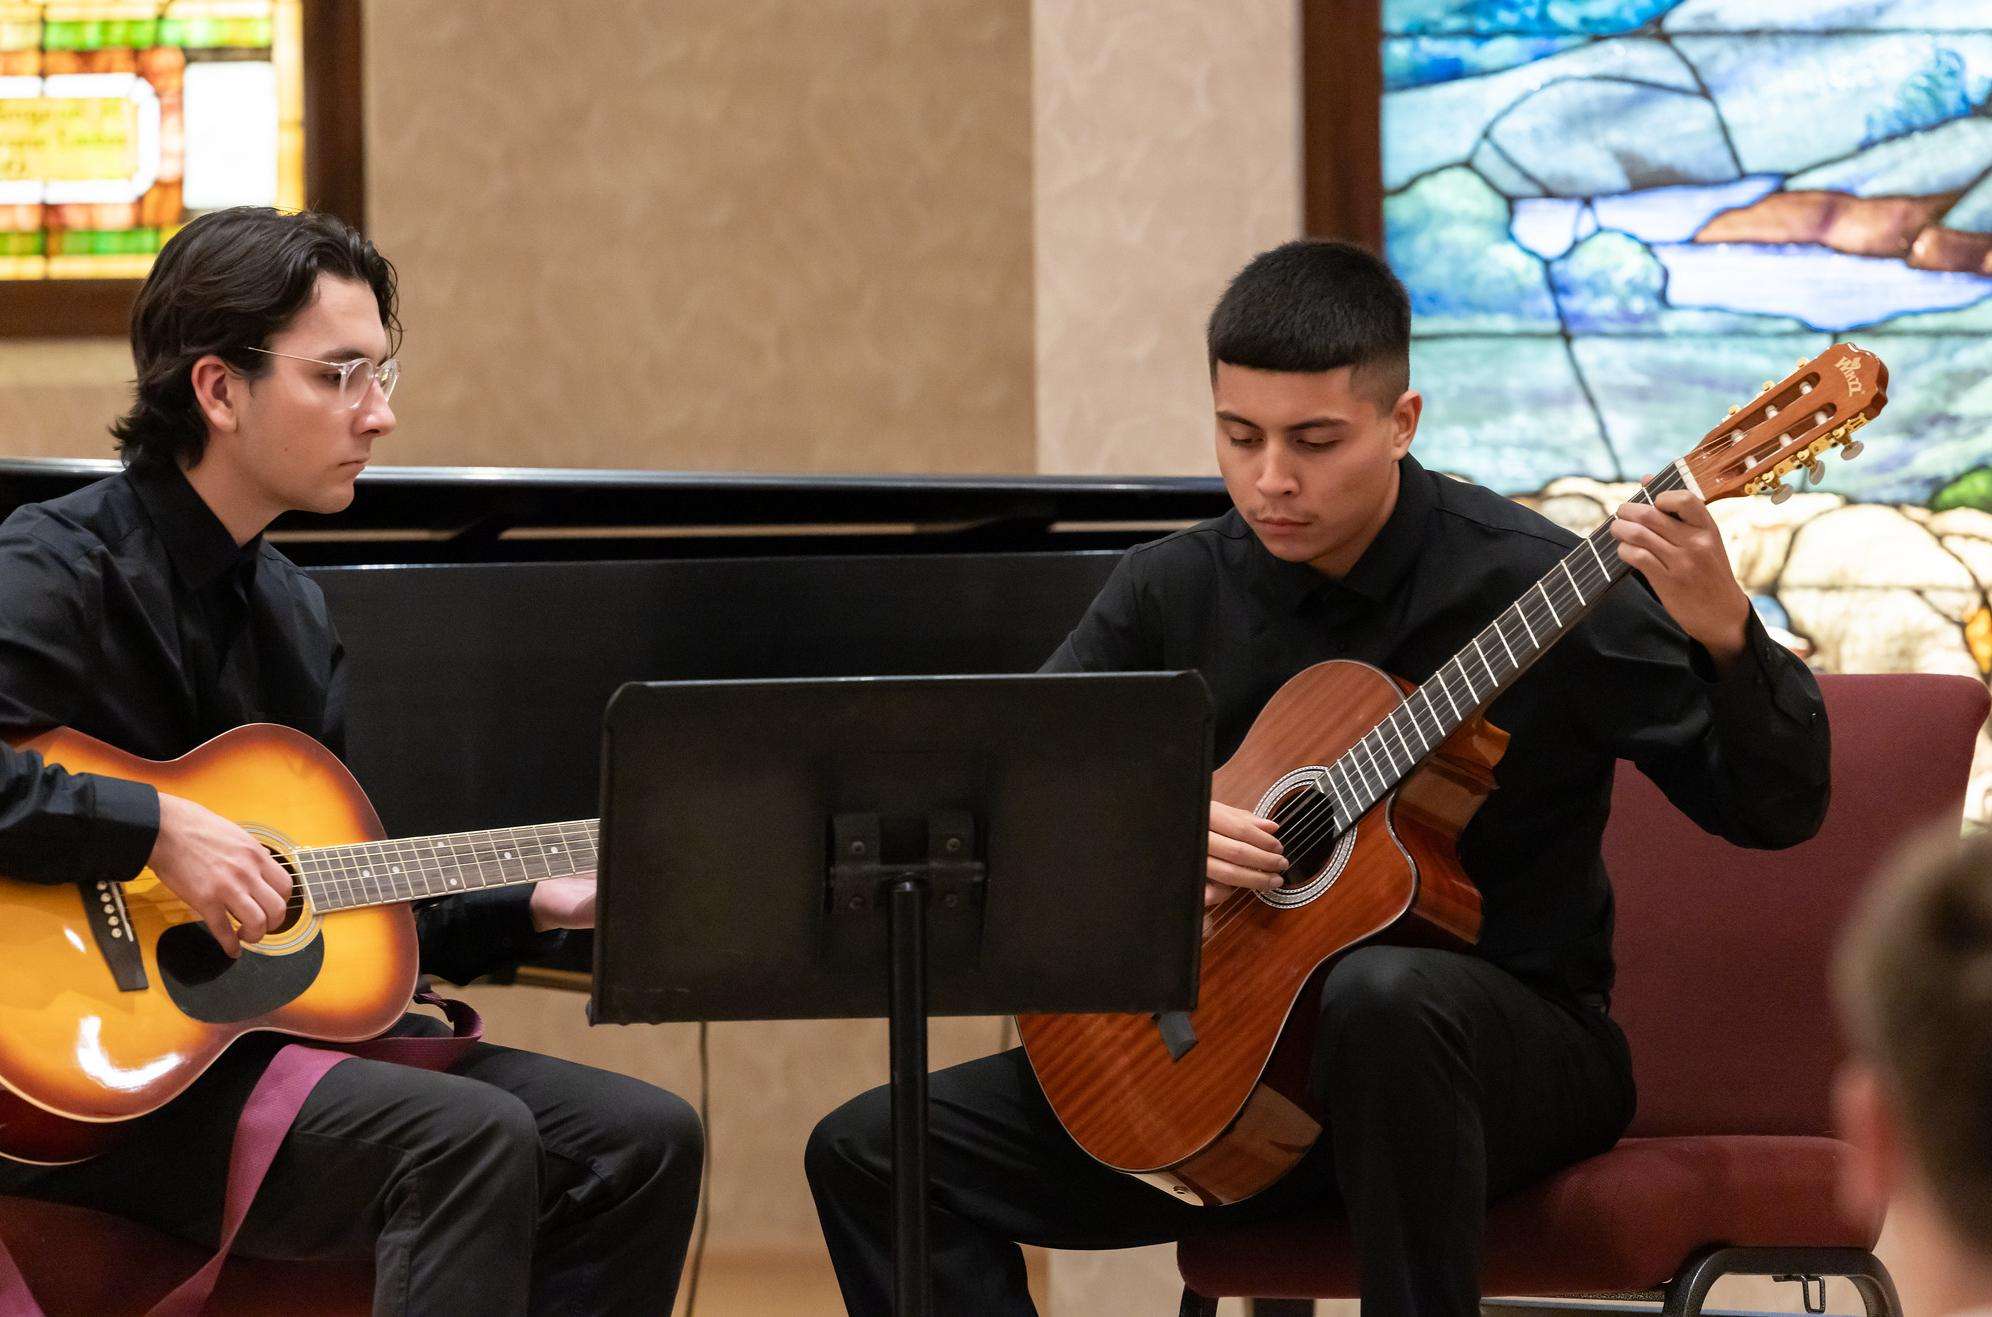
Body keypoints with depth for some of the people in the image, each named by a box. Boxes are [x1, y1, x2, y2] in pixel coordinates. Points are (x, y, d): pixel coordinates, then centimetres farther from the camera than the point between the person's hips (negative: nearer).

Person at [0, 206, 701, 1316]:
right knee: (471, 1136, -29)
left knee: (645, 1141, -2)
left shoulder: (293, 611, 16)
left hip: (269, 1030, 9)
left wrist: (537, 906, 9)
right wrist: (154, 829, -28)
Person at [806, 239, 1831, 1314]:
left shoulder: (1529, 581, -10)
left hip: (1507, 1049, -5)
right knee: (871, 1154, -9)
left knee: (1382, 998, -41)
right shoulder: (1172, 592, 4)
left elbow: (1775, 812, -12)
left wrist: (1725, 638, -31)